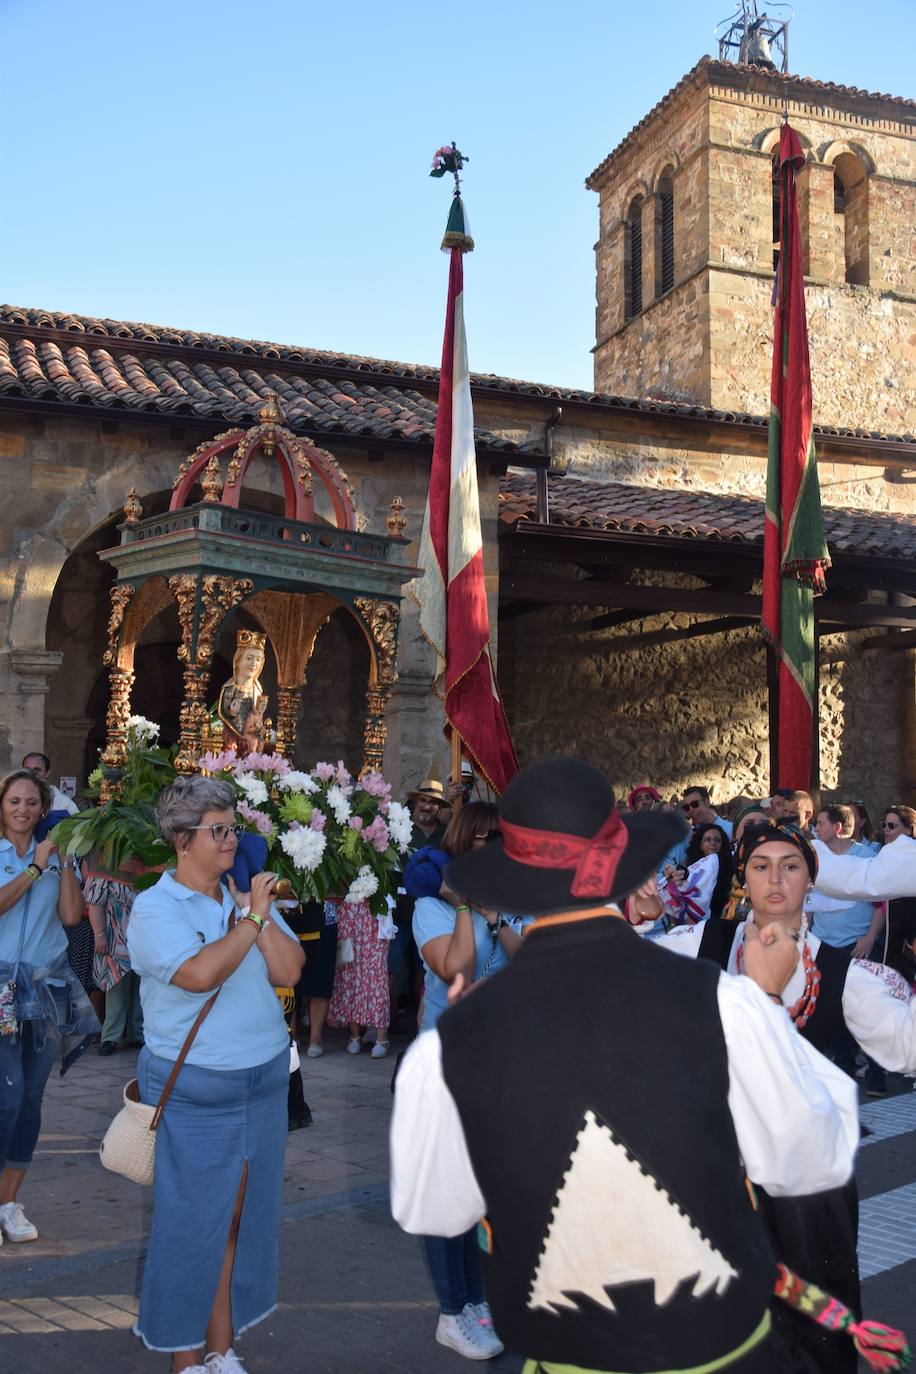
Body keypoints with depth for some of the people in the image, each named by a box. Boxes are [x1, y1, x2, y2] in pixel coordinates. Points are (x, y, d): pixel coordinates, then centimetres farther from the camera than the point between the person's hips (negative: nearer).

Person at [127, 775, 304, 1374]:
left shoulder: (249, 898, 6)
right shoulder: (155, 908, -11)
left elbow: (288, 971, -3)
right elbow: (200, 973, -26)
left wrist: (260, 914, -11)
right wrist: (252, 919, -18)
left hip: (264, 1079, 5)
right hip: (194, 1092, -5)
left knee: (239, 1217, 14)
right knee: (193, 1223, 5)